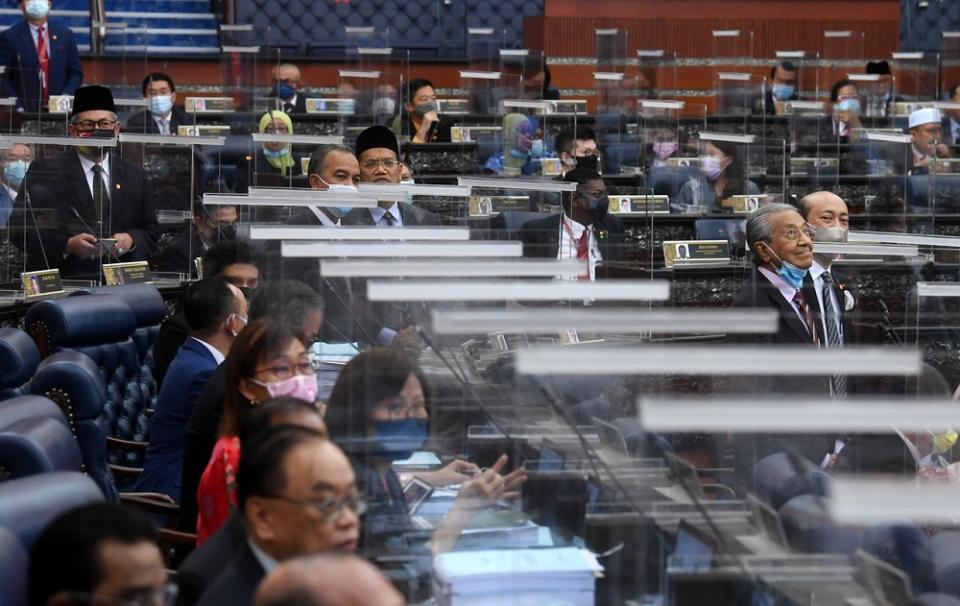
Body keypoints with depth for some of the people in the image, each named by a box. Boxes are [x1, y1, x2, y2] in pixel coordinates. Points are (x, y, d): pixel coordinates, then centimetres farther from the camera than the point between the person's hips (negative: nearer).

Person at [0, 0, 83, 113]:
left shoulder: (65, 34, 11)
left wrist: (66, 97, -5)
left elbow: (76, 73, 13)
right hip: (25, 112, -2)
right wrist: (18, 107, -12)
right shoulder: (9, 37, 2)